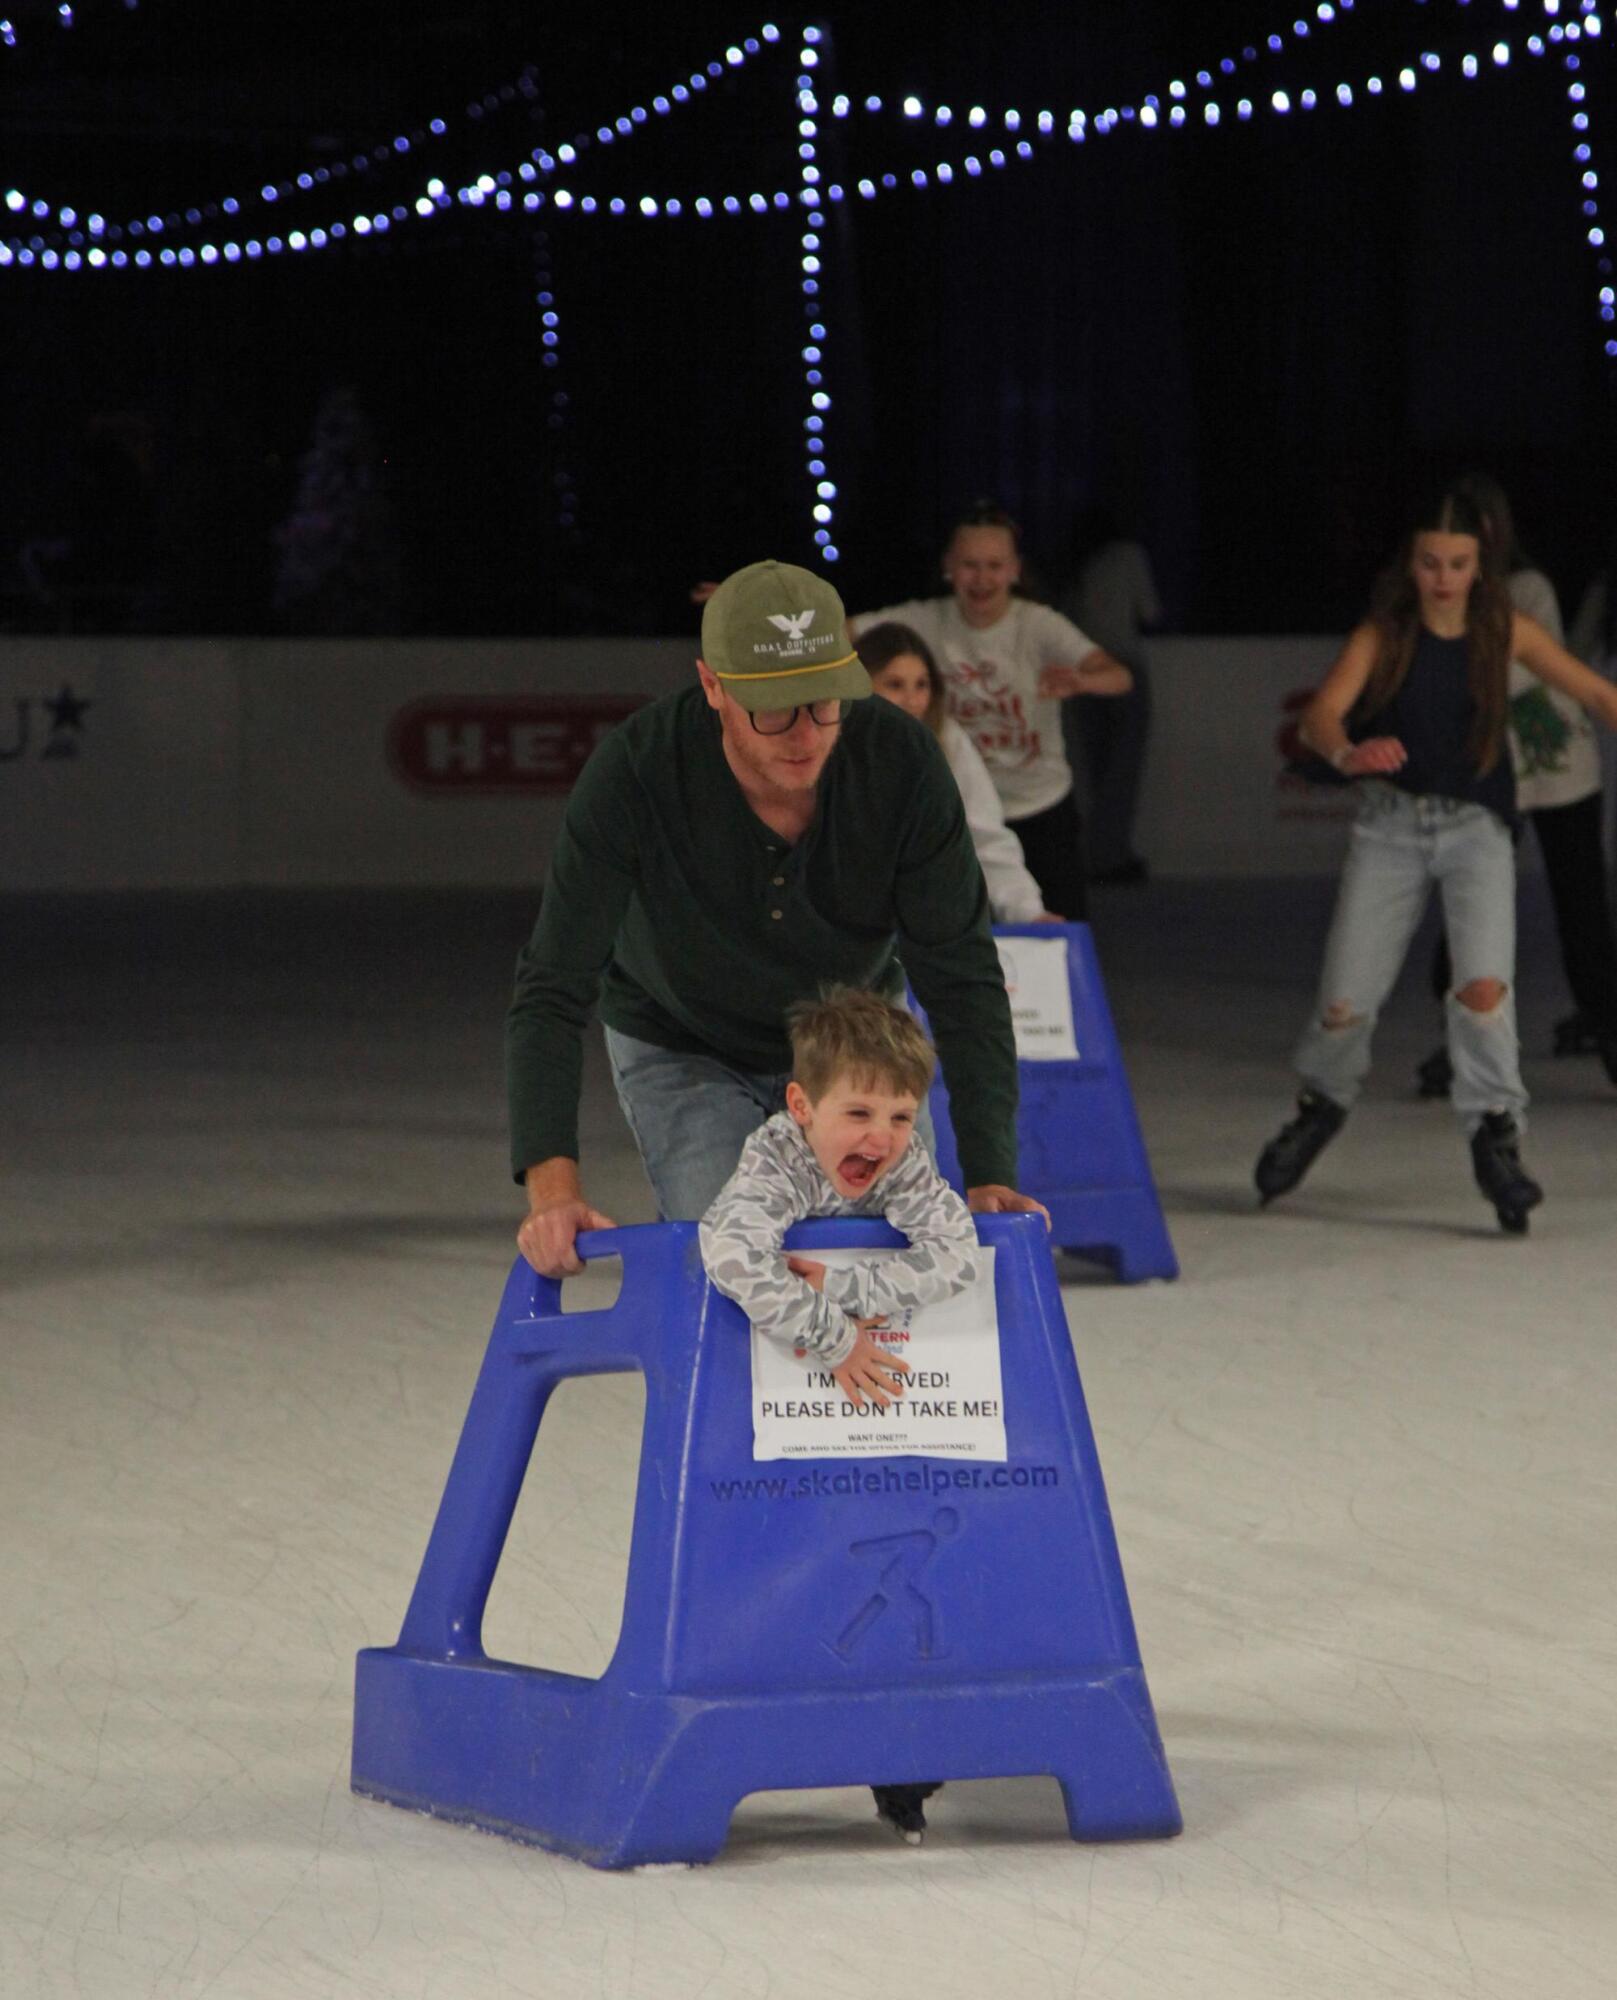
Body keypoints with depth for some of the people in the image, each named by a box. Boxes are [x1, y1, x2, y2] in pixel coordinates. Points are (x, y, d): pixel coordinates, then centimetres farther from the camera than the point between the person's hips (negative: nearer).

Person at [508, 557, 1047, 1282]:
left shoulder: (900, 760, -28)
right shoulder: (635, 770, -33)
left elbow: (962, 977, -23)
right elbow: (553, 986, -33)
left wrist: (990, 1174, -32)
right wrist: (552, 1183, -46)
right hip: (683, 1051, -2)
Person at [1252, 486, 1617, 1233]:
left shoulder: (1505, 632, -2)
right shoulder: (1383, 635, -5)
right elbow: (1321, 714, -17)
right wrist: (1347, 752, -40)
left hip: (1476, 826, 0)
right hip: (1391, 825, 0)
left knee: (1484, 982, -23)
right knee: (1344, 1003, 0)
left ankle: (1494, 1131, -6)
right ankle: (1322, 1103, 31)